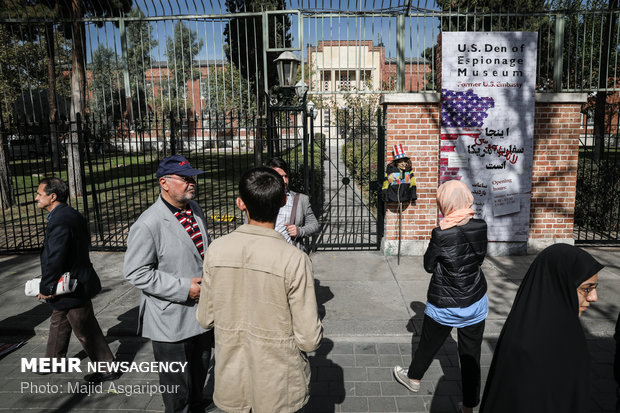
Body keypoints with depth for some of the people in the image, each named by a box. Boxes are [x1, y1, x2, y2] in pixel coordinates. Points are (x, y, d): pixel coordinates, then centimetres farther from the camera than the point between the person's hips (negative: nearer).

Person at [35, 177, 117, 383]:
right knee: (59, 324, 26)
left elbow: (54, 260, -26)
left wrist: (45, 288, -12)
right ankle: (54, 361, 46)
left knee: (86, 331, 4)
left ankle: (107, 369, 18)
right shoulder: (71, 214, 6)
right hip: (75, 281, 10)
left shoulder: (60, 221, -26)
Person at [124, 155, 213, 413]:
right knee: (177, 386, 10)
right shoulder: (148, 224, -22)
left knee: (200, 370, 26)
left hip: (202, 311, 7)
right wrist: (184, 288, -23)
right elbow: (136, 273, -21)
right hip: (171, 320, -7)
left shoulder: (196, 210, 3)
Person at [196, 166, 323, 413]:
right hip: (278, 392, -2)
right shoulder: (295, 260, -24)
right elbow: (310, 339, -19)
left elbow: (205, 319, -2)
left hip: (231, 384, 3)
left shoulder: (216, 250, -13)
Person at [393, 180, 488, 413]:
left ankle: (413, 378, 45)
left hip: (444, 306, -3)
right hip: (476, 302, 4)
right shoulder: (480, 227, -8)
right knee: (471, 356, 14)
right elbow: (480, 258, 7)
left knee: (428, 345, 21)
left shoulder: (441, 234, -23)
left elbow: (428, 265, -8)